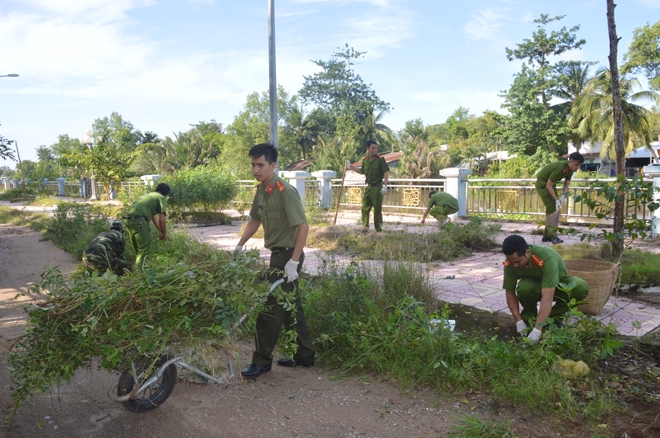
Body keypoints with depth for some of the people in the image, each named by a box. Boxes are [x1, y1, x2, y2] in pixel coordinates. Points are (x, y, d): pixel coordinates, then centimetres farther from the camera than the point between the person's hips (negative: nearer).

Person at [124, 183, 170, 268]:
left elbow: (154, 219, 36)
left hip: (129, 220, 9)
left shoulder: (149, 196, 31)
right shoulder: (162, 198, 6)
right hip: (139, 220, -9)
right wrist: (164, 234, 12)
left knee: (139, 250, 20)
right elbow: (162, 220, -2)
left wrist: (162, 233, 40)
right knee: (145, 250, -3)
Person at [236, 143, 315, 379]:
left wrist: (293, 261, -25)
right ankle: (305, 356, 29)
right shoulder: (261, 190, 6)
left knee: (271, 310, -2)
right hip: (278, 254, 9)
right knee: (290, 307, 16)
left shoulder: (285, 191, -20)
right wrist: (240, 245, 13)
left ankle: (262, 361, 13)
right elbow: (255, 220, 19)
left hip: (288, 255, -9)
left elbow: (303, 226, -23)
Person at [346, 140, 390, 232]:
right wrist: (351, 166, 15)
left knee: (377, 209, 0)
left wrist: (385, 186, -17)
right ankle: (365, 227, 23)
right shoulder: (365, 159, 5)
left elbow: (386, 172, -10)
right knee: (365, 208, 10)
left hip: (377, 188, -5)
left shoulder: (380, 159, -8)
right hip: (368, 187, 5)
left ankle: (379, 229, 10)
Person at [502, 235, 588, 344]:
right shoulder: (510, 263, -26)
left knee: (581, 287, -33)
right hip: (534, 284, 1)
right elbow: (510, 292, -15)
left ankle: (554, 317, -9)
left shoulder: (546, 257, -39)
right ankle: (529, 315, -3)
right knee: (524, 287, -35)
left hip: (558, 285, -1)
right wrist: (518, 321, -23)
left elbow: (547, 297, -44)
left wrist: (537, 329, -47)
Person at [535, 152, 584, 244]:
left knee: (556, 209, 8)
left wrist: (563, 196, -19)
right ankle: (553, 236, -13)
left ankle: (547, 235, 15)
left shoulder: (570, 169, -6)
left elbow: (566, 185, -1)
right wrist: (557, 200, -27)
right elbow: (548, 186, -28)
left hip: (550, 184, 9)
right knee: (552, 209, -15)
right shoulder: (560, 168, -32)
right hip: (542, 184, -9)